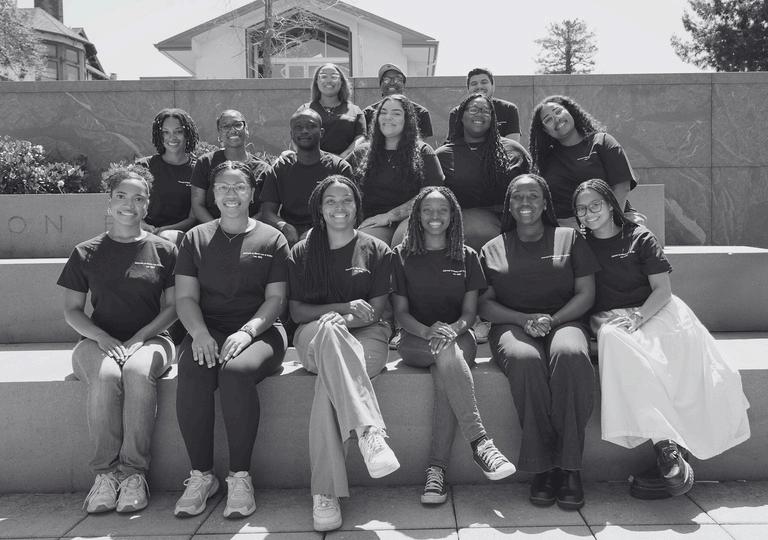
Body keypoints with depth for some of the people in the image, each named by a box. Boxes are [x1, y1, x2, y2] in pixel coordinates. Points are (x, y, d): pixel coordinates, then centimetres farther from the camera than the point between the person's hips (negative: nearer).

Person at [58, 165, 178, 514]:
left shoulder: (163, 250, 8)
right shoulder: (86, 253, 11)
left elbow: (172, 306, 6)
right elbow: (71, 309, 10)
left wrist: (139, 338, -8)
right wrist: (103, 338, -8)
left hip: (149, 338, -1)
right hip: (98, 340, 1)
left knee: (139, 371, -35)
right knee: (106, 376, -34)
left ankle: (134, 472, -27)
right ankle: (105, 472, -23)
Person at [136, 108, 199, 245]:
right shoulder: (144, 166, 11)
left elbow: (194, 218, 3)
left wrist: (163, 230, -12)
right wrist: (145, 226, -10)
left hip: (181, 232, -1)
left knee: (166, 238, -36)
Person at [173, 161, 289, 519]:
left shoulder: (272, 240, 9)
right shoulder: (196, 238, 15)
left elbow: (275, 299, 2)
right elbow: (185, 297, 7)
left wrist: (246, 331, -16)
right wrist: (199, 332, -13)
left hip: (259, 330, -2)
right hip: (207, 330, 2)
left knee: (236, 371, -35)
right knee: (191, 374, -31)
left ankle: (240, 477, -22)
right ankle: (201, 475, -17)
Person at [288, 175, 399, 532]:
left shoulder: (377, 251, 12)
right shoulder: (302, 253, 15)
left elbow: (375, 311, 4)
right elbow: (297, 311, 6)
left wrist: (340, 321, -16)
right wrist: (344, 308, -10)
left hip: (365, 339, 0)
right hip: (314, 339, 0)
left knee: (329, 380, -34)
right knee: (329, 330, -39)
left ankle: (325, 493, -37)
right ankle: (369, 430, -50)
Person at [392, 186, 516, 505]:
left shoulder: (467, 257, 13)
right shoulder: (402, 256, 9)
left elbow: (470, 311, 6)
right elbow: (400, 311, 3)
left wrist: (453, 328, -18)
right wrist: (428, 331, -18)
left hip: (458, 337, 1)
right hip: (416, 340, -1)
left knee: (444, 373, -34)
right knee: (446, 352, -36)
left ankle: (437, 469, -35)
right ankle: (480, 442, -40)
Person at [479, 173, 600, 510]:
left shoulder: (569, 238, 17)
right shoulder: (493, 249, 18)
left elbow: (586, 294, 9)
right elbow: (484, 305, 9)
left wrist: (551, 319, -9)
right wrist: (524, 319, -9)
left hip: (563, 321, 0)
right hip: (512, 326, 0)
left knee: (571, 356, -36)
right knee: (525, 360, -36)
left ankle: (569, 467, -30)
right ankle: (542, 467, -29)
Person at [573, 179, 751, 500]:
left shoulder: (639, 238, 10)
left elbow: (662, 290, 1)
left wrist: (638, 316, -17)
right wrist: (599, 320, -13)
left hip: (653, 311, 1)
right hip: (609, 318, 0)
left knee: (685, 340, -32)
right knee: (614, 339, -35)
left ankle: (672, 451, -36)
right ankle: (666, 446, -41)